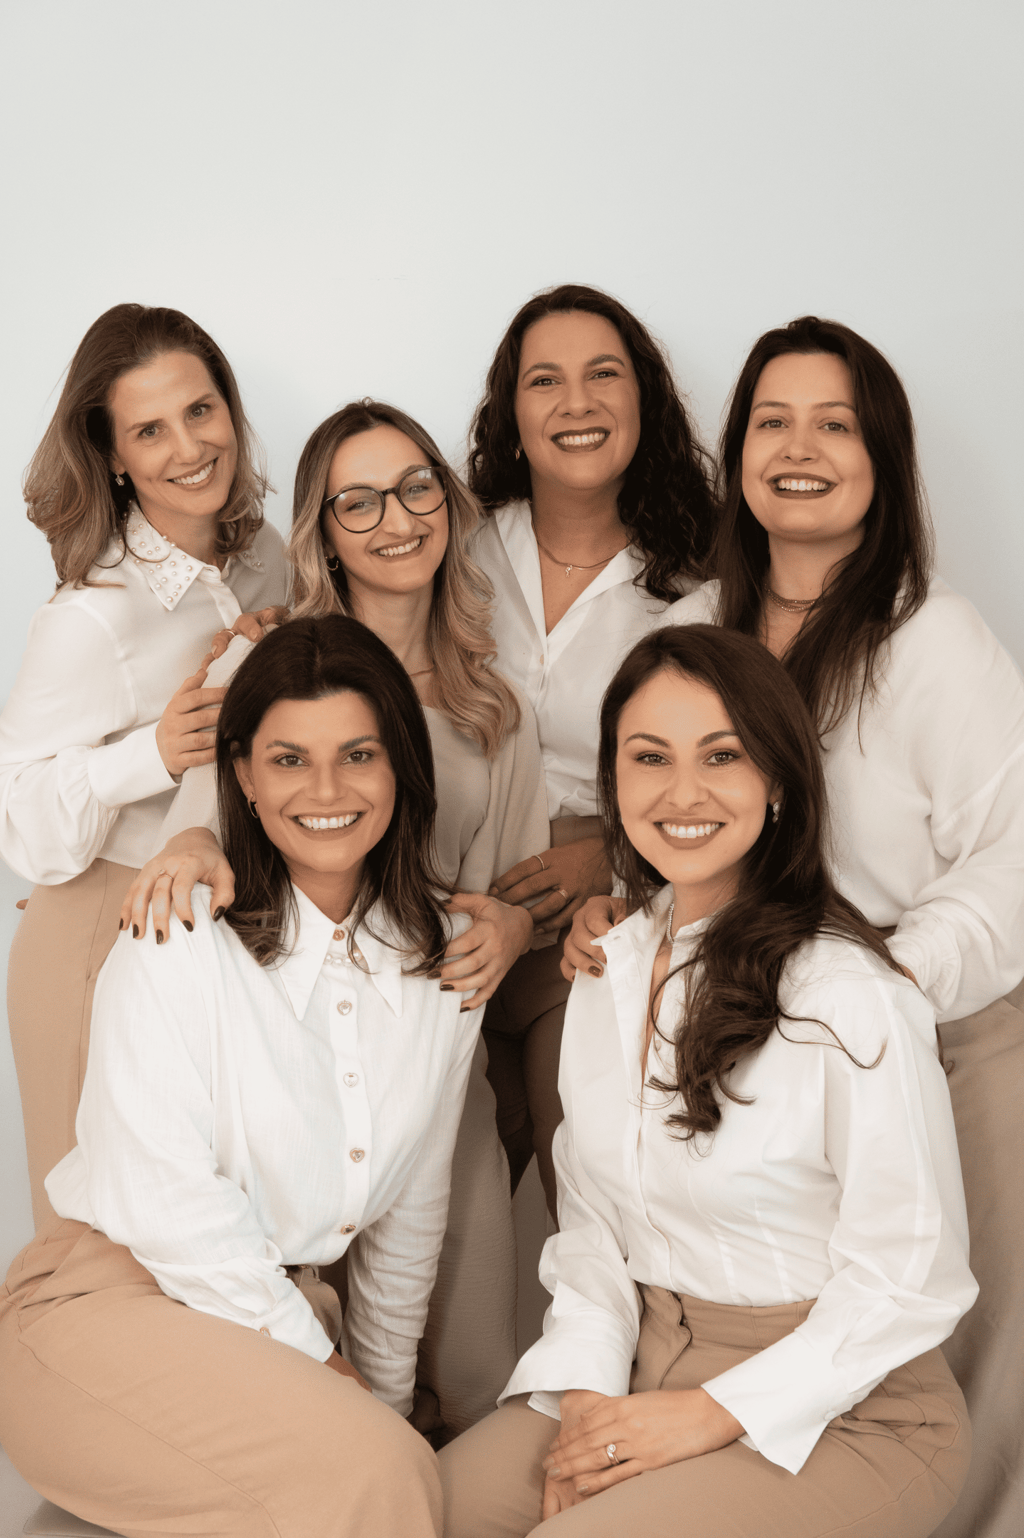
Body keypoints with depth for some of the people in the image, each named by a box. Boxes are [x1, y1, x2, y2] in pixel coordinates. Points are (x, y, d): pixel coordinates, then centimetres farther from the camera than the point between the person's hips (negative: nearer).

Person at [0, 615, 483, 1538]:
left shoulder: (442, 959, 5)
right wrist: (313, 1360, -9)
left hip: (282, 1303, 5)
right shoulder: (182, 941, -11)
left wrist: (384, 1391, 16)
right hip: (108, 1294, -5)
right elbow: (161, 1194, -14)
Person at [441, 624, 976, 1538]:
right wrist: (585, 1391, -6)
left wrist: (712, 1414, -16)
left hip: (841, 1414, -6)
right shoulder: (606, 971, 4)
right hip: (644, 1376, 6)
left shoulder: (851, 997, -18)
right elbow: (590, 1216, 9)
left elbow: (911, 1281, -15)